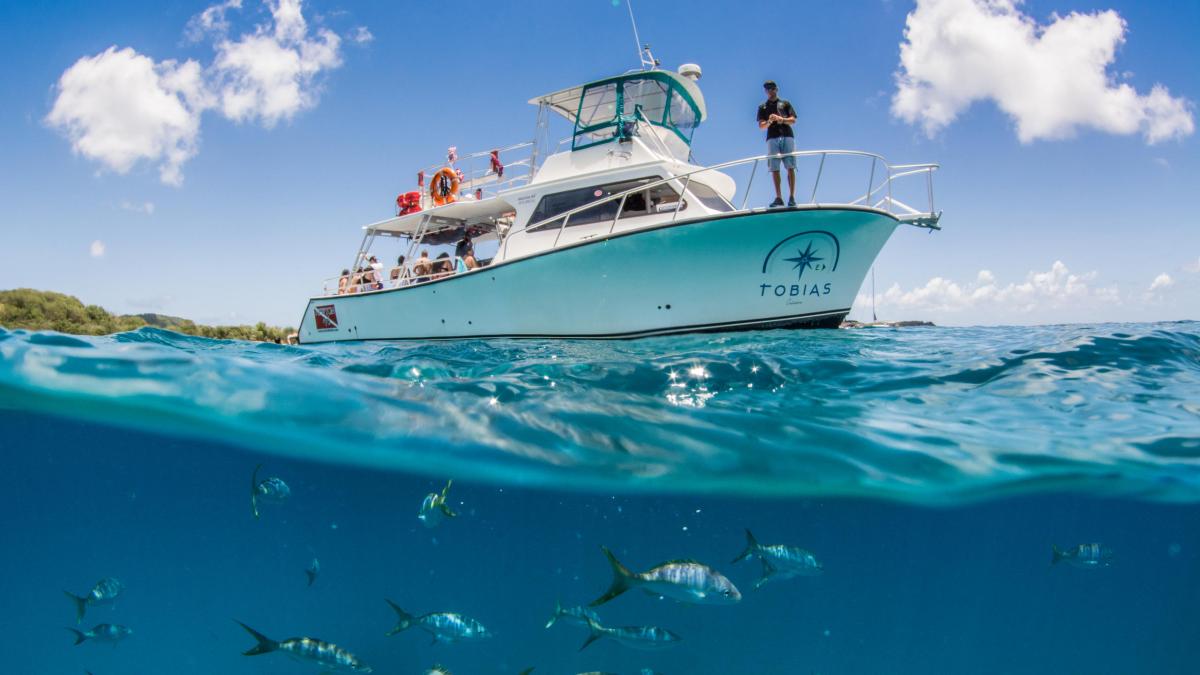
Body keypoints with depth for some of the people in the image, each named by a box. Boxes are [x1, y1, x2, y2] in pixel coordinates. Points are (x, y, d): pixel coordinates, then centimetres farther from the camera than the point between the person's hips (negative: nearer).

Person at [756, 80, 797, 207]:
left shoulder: (785, 103, 16)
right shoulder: (763, 107, 18)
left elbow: (793, 120, 6)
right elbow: (761, 126, 7)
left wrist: (781, 119, -13)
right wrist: (769, 121, -14)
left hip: (787, 137, -1)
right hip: (772, 138, 1)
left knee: (790, 167, -9)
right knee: (774, 169, -5)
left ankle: (792, 197, -10)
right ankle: (778, 198, -5)